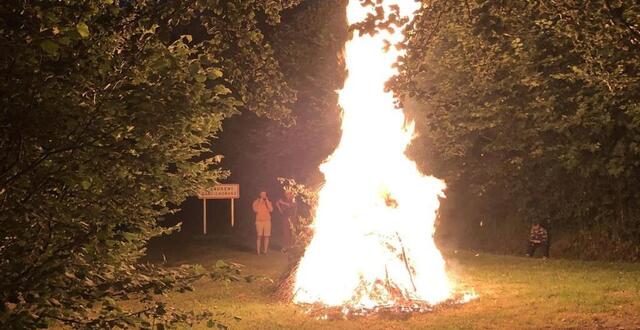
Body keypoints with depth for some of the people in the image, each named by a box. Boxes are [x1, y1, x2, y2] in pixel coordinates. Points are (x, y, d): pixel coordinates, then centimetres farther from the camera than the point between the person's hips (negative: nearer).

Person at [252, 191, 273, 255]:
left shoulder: (268, 202, 11)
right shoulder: (256, 202, 4)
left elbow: (271, 210, -6)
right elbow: (255, 210, -12)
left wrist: (267, 202, -7)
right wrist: (260, 202, -11)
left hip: (267, 221, 2)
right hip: (259, 221, -2)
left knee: (266, 236, -2)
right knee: (259, 236, -7)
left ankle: (265, 250, 4)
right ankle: (258, 251, -5)